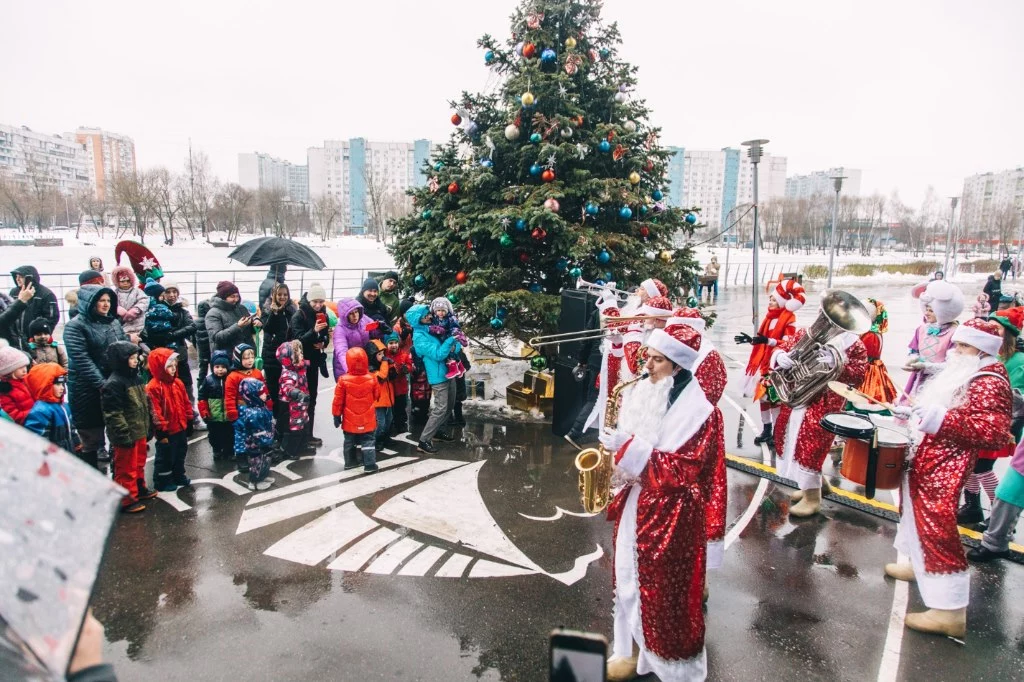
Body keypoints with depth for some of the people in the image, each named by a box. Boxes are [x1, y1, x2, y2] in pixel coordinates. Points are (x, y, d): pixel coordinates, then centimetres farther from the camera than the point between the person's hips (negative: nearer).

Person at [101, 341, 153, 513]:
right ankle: (127, 500, 13)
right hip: (126, 435, -9)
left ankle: (139, 488, 39)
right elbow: (113, 414, -22)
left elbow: (145, 405, 18)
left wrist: (149, 427, 18)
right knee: (126, 468, 3)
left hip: (140, 432, 9)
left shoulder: (136, 378, 9)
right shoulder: (113, 384, -18)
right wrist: (124, 435, -22)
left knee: (139, 463, 23)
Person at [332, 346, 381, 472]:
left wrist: (336, 415, 4)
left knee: (350, 441, 17)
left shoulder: (343, 380, -15)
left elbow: (338, 400, -8)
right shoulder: (372, 379, -11)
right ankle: (370, 464, 3)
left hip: (350, 420, 0)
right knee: (368, 441, 7)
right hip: (367, 420, 0)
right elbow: (377, 396, 4)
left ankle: (350, 462, 27)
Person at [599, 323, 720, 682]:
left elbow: (684, 470, -22)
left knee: (667, 593, 6)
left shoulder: (698, 411, -17)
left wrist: (631, 448, -26)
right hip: (634, 503, 7)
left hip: (670, 513, -7)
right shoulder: (640, 393, 3)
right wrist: (614, 447, -3)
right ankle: (632, 651, 37)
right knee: (630, 581, 18)